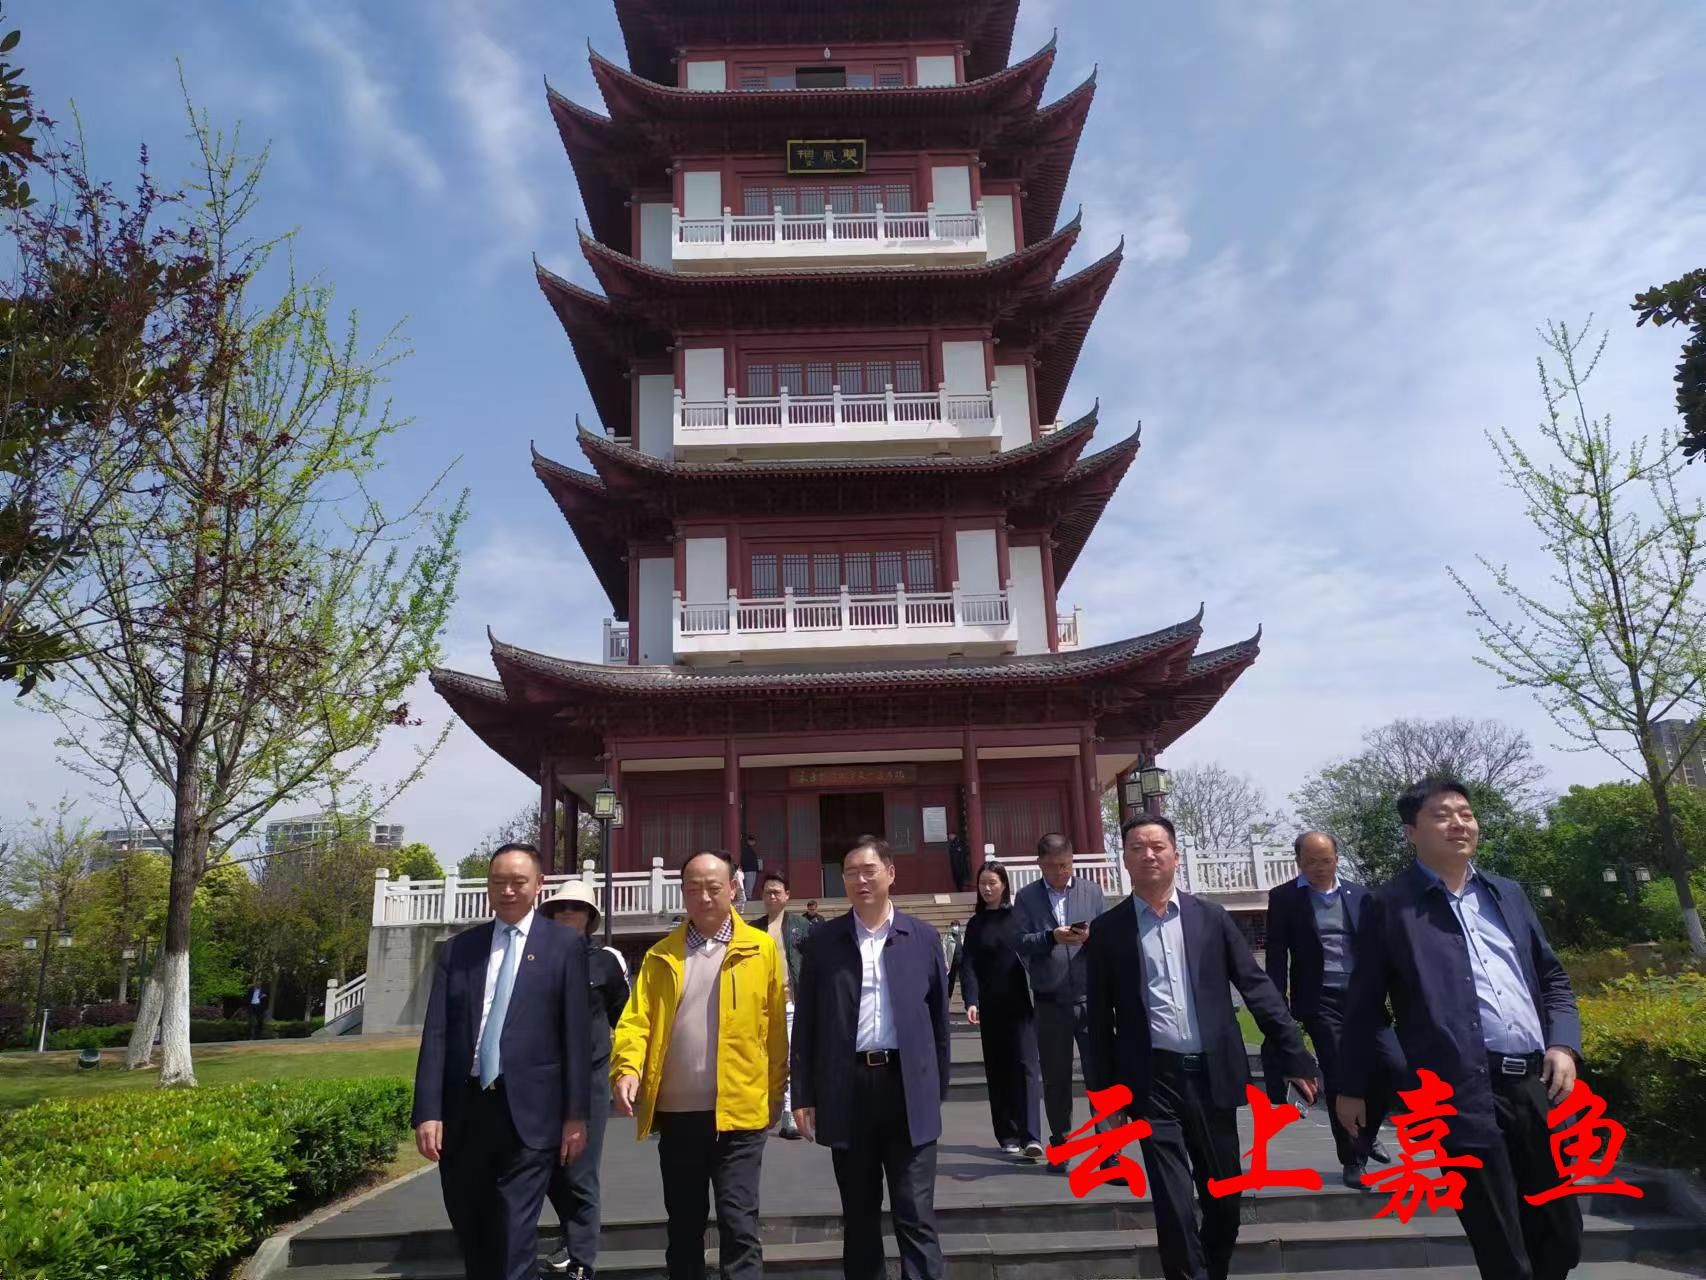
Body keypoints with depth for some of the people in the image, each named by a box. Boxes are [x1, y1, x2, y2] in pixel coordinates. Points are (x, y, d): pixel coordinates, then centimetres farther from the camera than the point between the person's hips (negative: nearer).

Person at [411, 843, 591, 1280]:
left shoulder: (565, 946, 0)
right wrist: (427, 1112, -5)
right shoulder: (458, 948, 8)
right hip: (463, 1110, 4)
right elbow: (436, 1033, 3)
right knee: (470, 1234, 16)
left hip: (528, 1112, -3)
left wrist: (575, 1113, -5)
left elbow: (577, 1034, -2)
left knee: (514, 1239, -4)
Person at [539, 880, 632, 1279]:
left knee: (580, 1175, -1)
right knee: (551, 1169, 12)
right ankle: (574, 1239, 37)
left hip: (588, 1078, -3)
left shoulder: (606, 960, -3)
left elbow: (625, 1017, 9)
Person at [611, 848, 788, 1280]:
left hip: (738, 1112, -3)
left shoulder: (761, 949, -1)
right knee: (683, 1226, 15)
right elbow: (637, 1019, -2)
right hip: (676, 1113, 3)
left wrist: (775, 1096, 2)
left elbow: (775, 1030, 2)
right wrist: (628, 1069, -20)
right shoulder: (661, 955, 6)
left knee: (739, 1224, -1)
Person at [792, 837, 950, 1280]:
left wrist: (937, 1089, 6)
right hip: (847, 1088, 1)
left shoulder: (923, 937, 3)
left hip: (908, 1087, -1)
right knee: (859, 1215, 13)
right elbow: (806, 1022, 4)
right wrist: (803, 1094, 1)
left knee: (916, 1214, 1)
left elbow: (937, 1018, 7)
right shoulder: (824, 941, 3)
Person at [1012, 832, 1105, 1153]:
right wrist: (1051, 937, -20)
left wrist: (1090, 936, -16)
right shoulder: (1025, 897, 3)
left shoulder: (1092, 891, 7)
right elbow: (1022, 944, -4)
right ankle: (1059, 1146, 24)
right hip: (1050, 1003, 0)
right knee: (1055, 1079, 11)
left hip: (1090, 998, 0)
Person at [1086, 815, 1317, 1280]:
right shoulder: (1107, 929, 0)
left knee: (1225, 1198, 14)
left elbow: (1256, 986, 3)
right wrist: (1104, 1092, 1)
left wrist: (1296, 1057, -4)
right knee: (1174, 1205, -2)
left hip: (1211, 1074, 2)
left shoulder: (1211, 916, 4)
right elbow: (1101, 1018, 3)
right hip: (1153, 1080, -2)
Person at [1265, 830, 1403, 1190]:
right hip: (1321, 1002, -3)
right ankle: (1353, 1159, 16)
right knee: (1338, 1081, -1)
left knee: (1396, 1067, -4)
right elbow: (1277, 958, -2)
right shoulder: (1284, 898, -1)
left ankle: (1367, 1132, 23)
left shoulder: (1359, 894, 8)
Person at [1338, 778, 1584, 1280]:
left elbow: (1553, 977, 19)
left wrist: (1564, 1044, 2)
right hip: (1465, 1093, -5)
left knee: (1562, 1237, 16)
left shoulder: (1507, 893, 14)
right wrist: (1353, 1087, 2)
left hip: (1536, 1084, 6)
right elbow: (1364, 1004, 0)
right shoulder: (1389, 905, -3)